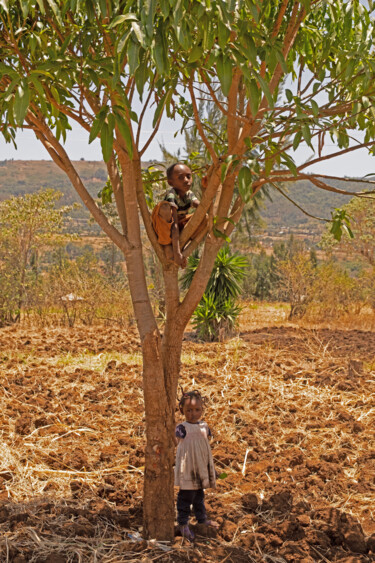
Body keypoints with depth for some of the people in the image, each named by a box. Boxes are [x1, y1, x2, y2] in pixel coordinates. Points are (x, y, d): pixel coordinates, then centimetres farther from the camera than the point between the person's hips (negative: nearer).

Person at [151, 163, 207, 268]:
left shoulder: (189, 194, -5)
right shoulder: (171, 195, -26)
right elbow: (174, 224, -34)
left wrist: (205, 189, -34)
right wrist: (177, 253, -40)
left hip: (181, 229, 6)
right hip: (163, 231, -6)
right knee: (164, 206, -35)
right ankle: (168, 247, -25)